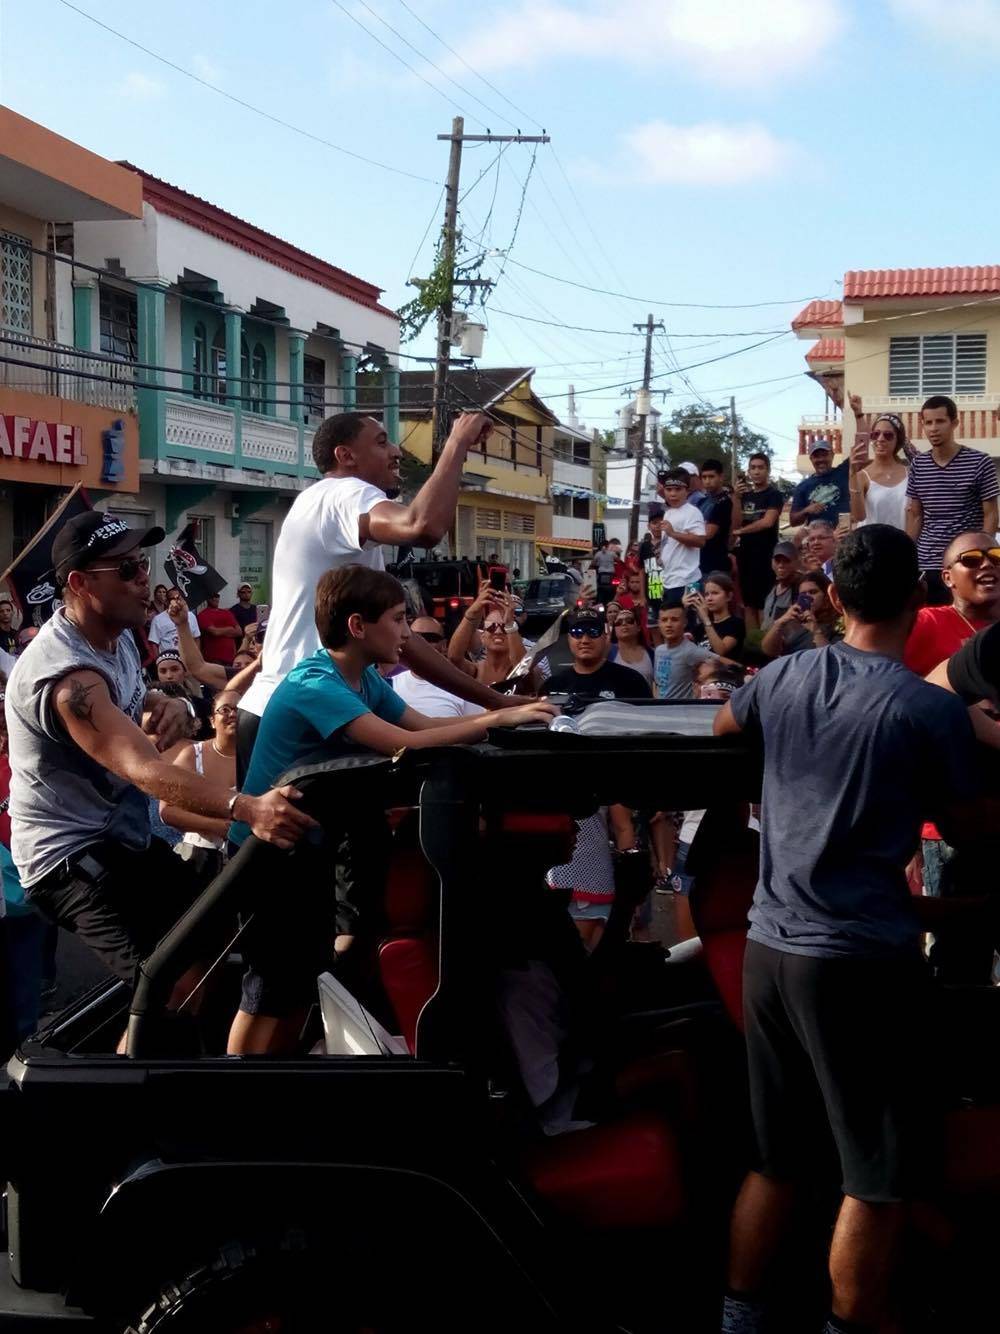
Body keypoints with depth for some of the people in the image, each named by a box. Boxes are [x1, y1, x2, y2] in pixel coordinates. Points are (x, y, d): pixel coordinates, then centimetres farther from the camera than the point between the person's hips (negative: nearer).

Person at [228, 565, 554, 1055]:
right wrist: (495, 721, -29)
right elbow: (406, 746, -33)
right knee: (271, 994, -4)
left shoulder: (365, 679, 5)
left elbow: (426, 725, 3)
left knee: (300, 983, 15)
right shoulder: (314, 684, -25)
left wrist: (507, 712, -8)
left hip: (306, 847, 9)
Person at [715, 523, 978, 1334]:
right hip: (865, 956, -6)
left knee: (778, 1160, 19)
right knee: (879, 1178, 6)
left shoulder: (785, 677, 4)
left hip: (771, 943, 7)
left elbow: (724, 725, 26)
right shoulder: (933, 709, -12)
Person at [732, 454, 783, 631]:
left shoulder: (774, 495, -4)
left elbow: (767, 522, -17)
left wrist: (740, 531, -6)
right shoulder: (745, 495, 14)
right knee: (748, 603, 9)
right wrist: (737, 498, -8)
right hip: (745, 553, 7)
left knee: (764, 604, -7)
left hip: (765, 554, -7)